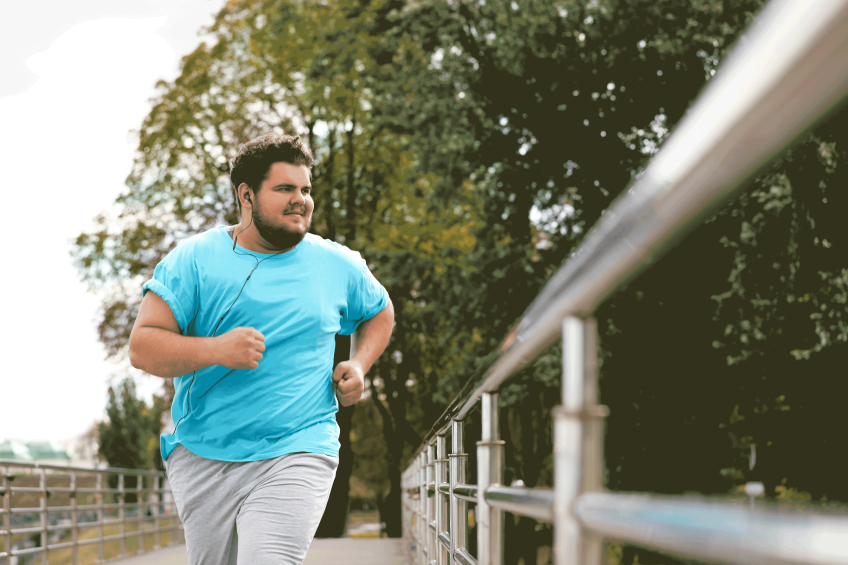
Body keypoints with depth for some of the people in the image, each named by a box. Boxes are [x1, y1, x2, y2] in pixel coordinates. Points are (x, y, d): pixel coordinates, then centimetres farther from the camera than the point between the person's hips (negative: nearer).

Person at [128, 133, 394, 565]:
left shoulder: (337, 265, 6)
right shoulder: (194, 260, -1)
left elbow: (380, 313, 26)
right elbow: (142, 347, -7)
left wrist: (358, 365, 7)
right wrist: (215, 350, -24)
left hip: (295, 455, -1)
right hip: (202, 458, 1)